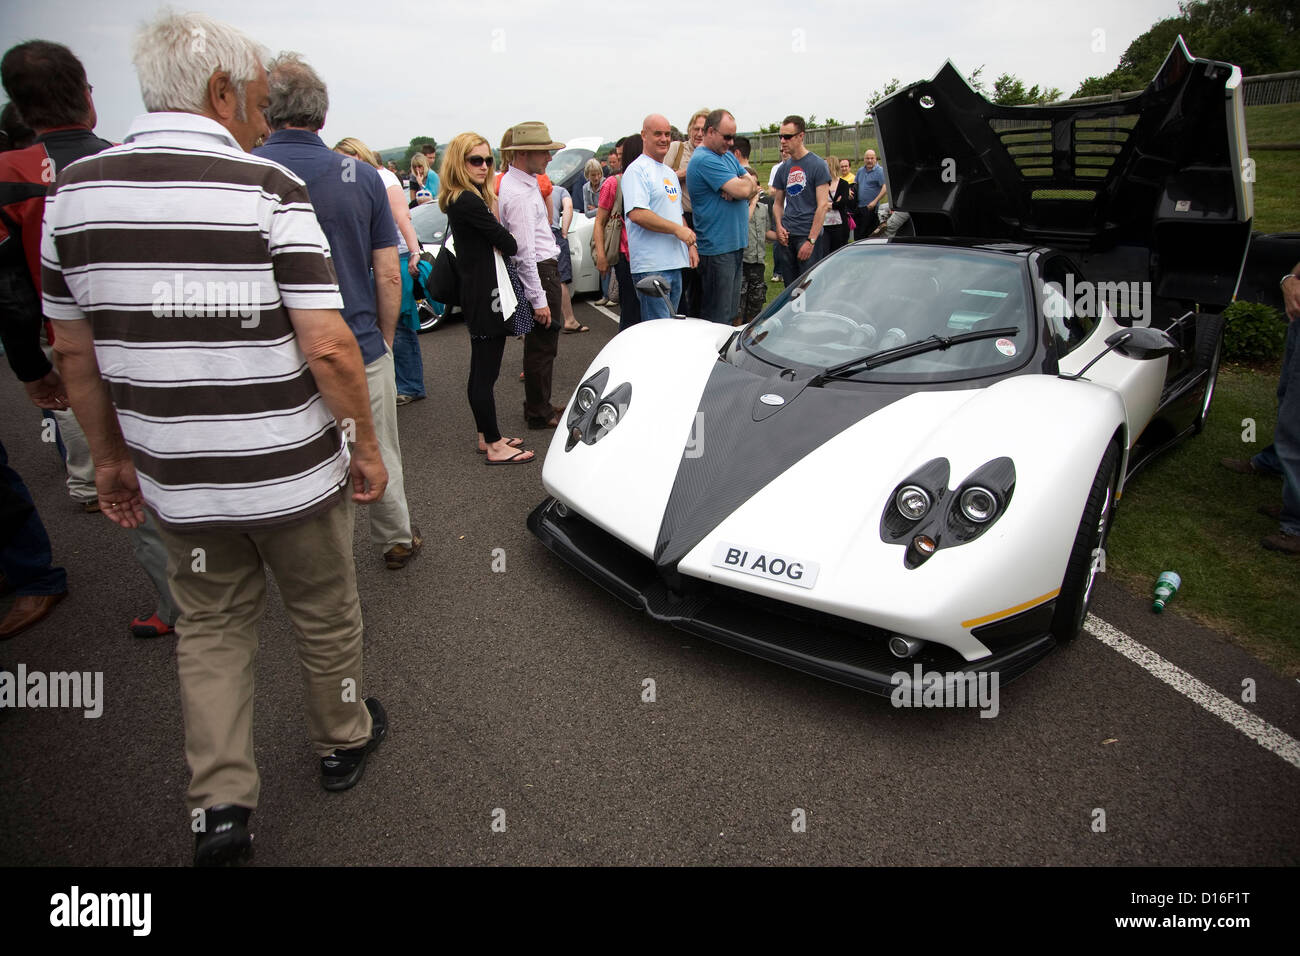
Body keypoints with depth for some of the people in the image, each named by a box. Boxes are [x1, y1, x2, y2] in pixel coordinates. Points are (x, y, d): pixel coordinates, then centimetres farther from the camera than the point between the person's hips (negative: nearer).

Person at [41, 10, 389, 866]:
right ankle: (344, 741, 39)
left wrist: (112, 458, 16)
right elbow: (328, 346, -19)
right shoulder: (269, 189, -14)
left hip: (178, 480, 4)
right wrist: (367, 445, -6)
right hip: (292, 472, -3)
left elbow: (74, 350, 6)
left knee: (211, 626, 21)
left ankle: (221, 803, 18)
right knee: (324, 613, 18)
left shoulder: (74, 188, 1)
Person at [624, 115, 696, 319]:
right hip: (651, 266, -9)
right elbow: (636, 213, -20)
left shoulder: (670, 173, 22)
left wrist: (690, 244, 14)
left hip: (676, 263, 9)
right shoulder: (637, 170, -7)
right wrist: (677, 229, -17)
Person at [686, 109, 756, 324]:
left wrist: (737, 190, -9)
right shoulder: (705, 160, -14)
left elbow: (752, 186, 12)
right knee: (717, 317, -4)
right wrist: (746, 183, 2)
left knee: (730, 312, 15)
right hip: (717, 248, -9)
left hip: (735, 243, 10)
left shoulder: (728, 155, 17)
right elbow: (743, 189, -21)